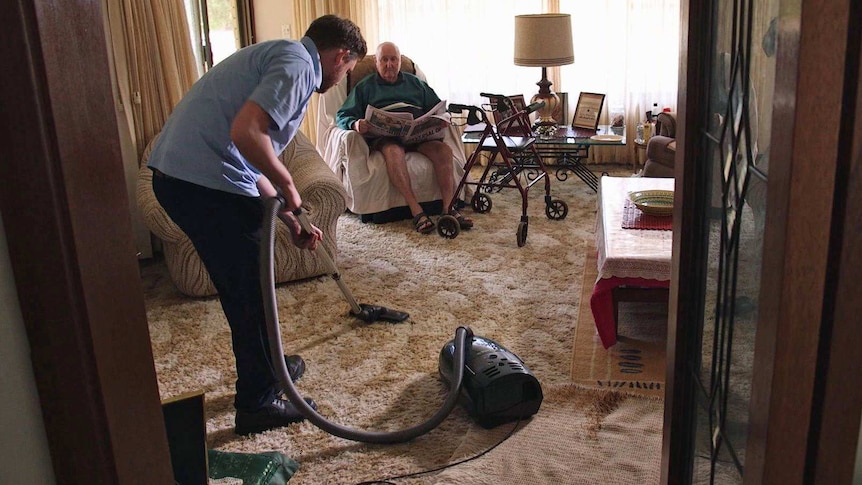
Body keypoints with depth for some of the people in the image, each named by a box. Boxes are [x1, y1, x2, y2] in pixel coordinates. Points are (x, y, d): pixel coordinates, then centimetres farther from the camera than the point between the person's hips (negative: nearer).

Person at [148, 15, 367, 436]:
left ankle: (265, 366, 42)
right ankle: (257, 404, 18)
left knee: (242, 287, 24)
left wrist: (290, 220, 24)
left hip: (175, 174, 10)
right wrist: (287, 186, -10)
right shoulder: (297, 65, -8)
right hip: (207, 183, -10)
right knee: (252, 292, 4)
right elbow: (246, 132, -25)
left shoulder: (280, 56, 24)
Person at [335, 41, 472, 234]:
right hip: (383, 137, -3)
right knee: (393, 151, -39)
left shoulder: (415, 83, 29)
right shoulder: (365, 87, 21)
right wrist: (355, 124, -13)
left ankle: (449, 208, -35)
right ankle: (416, 212, -44)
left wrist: (441, 119, -1)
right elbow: (342, 115, 12)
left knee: (443, 149, -29)